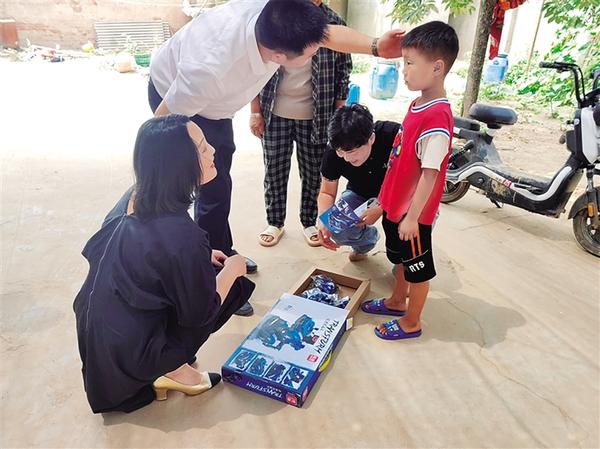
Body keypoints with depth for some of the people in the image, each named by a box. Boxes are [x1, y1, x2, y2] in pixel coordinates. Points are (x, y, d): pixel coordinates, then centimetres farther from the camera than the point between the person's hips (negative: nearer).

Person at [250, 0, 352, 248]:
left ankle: (309, 222, 30)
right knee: (274, 171, 10)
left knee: (313, 173, 9)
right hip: (275, 114, 1)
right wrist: (255, 111, -1)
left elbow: (342, 75, 3)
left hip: (316, 116, 0)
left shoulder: (335, 24, -2)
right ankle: (275, 222, 29)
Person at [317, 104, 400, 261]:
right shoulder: (333, 153, -23)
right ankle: (367, 239, 16)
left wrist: (381, 209, -36)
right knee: (337, 230, -23)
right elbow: (327, 193, -9)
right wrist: (323, 220, -30)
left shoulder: (394, 135, -33)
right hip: (361, 195, 3)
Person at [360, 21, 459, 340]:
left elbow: (430, 174, -25)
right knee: (402, 258, 25)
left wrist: (412, 217, -21)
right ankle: (397, 302, 47)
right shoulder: (418, 104, 3)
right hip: (396, 203, 9)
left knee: (417, 265, 11)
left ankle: (411, 322, 31)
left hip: (413, 211, -9)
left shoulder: (436, 118, -26)